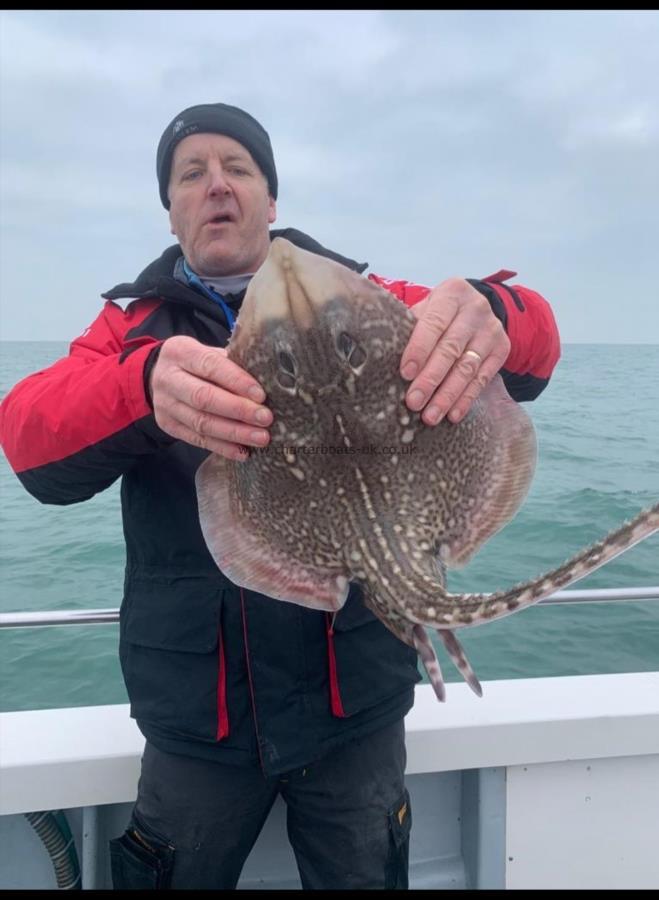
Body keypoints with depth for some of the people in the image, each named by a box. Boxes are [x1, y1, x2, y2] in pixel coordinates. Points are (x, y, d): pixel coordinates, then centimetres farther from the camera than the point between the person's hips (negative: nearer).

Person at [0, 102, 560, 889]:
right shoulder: (133, 328, 1)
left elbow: (535, 345, -10)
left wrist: (489, 314, -36)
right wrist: (143, 389, -39)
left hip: (355, 701, 0)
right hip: (197, 714, 1)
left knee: (364, 875, 17)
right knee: (176, 875, 19)